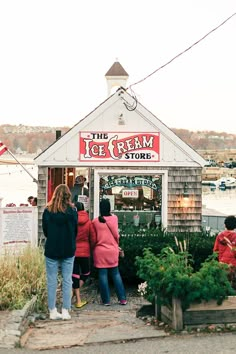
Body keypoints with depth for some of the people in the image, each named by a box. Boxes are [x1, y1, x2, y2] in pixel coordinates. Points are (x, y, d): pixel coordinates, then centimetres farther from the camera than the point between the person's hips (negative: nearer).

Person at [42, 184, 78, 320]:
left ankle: (53, 311, 8)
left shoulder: (48, 210, -4)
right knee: (67, 280, 5)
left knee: (52, 281, 6)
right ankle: (66, 311, 5)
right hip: (68, 250, 0)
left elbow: (45, 230, 5)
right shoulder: (72, 210, -5)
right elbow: (75, 231, 3)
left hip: (51, 249, 0)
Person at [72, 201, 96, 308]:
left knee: (75, 274, 8)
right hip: (84, 251, 0)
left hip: (72, 251, 0)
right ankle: (74, 291, -2)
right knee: (85, 273, 18)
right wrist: (91, 248, 16)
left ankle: (78, 301, 8)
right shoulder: (88, 222, -4)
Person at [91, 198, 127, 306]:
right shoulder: (114, 218, -3)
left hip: (100, 251, -2)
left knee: (103, 274, 3)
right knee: (116, 274, 11)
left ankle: (106, 300, 5)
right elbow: (116, 235, 8)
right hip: (113, 250, 2)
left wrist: (93, 247, 17)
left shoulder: (95, 221, -7)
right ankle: (122, 298, 10)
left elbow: (93, 238, 2)